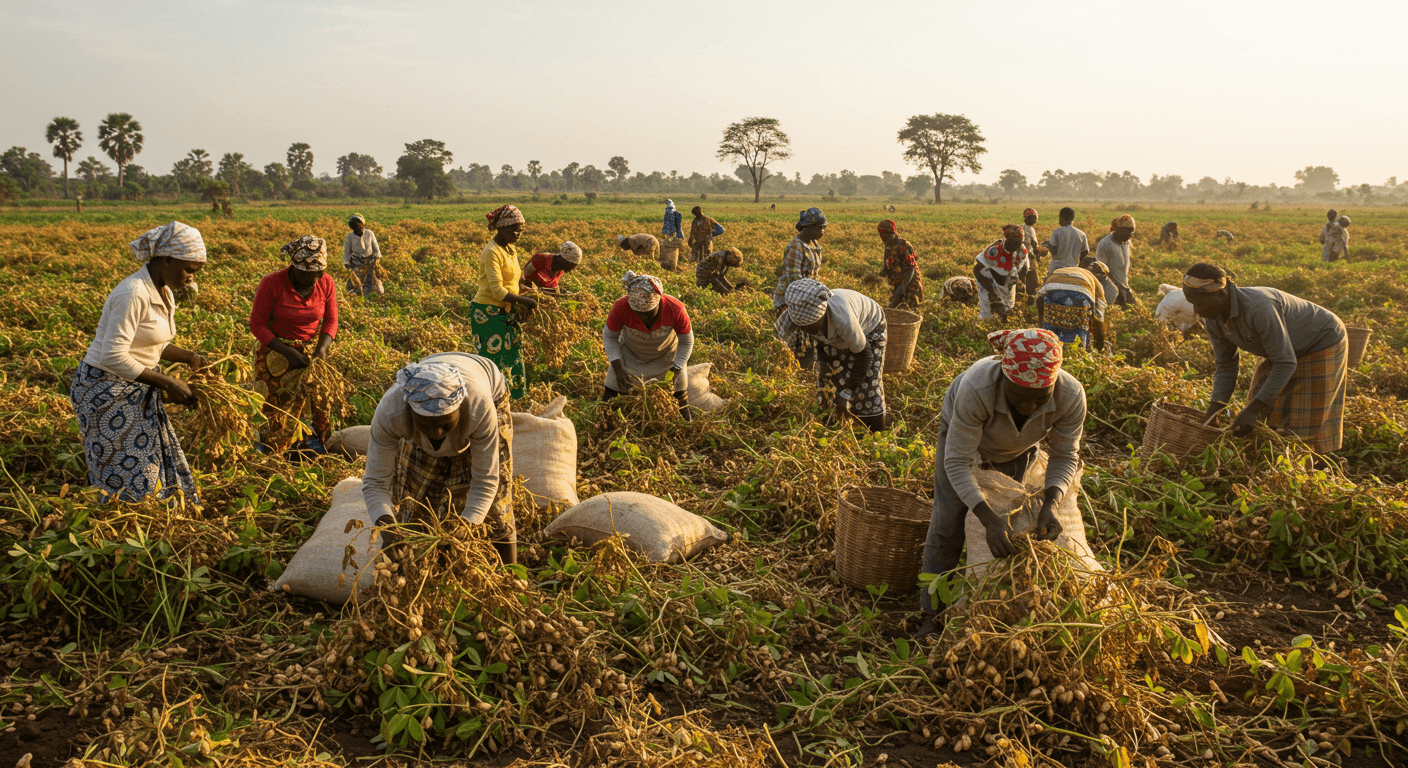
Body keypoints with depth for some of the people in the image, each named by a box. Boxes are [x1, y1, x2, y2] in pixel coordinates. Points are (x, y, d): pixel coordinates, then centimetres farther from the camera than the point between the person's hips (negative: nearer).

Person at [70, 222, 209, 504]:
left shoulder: (162, 291, 5)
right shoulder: (133, 294, -25)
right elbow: (113, 357, -28)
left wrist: (190, 358, 4)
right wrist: (168, 383, -24)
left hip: (135, 391, 9)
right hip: (105, 390, -9)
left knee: (151, 465, 12)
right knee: (126, 473, -2)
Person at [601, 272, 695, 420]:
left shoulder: (675, 309, -34)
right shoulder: (621, 308, -34)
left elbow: (686, 342, -16)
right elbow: (609, 336, -13)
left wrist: (675, 372, -18)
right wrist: (618, 369, -21)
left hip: (666, 356, 0)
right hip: (630, 355, 0)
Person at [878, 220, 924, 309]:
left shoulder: (904, 246, -18)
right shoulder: (888, 248, 6)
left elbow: (911, 269, -21)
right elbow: (887, 269, 13)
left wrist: (903, 286, -30)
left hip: (910, 284, -8)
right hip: (897, 284, 8)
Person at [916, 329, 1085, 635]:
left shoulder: (1071, 396, -37)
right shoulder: (976, 388, -46)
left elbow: (1065, 456, -20)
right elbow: (957, 462, -38)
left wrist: (1049, 504, -37)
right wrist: (989, 518, -48)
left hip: (1018, 447, 3)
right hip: (961, 431, -2)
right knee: (948, 521, -4)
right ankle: (932, 615, 8)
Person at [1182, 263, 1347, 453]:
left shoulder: (1258, 308, -40)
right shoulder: (1213, 320, -16)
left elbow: (1286, 363, -34)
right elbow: (1225, 367, -6)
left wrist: (1253, 408, -36)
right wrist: (1212, 412, -16)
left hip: (1323, 343, -7)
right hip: (1289, 349, 7)